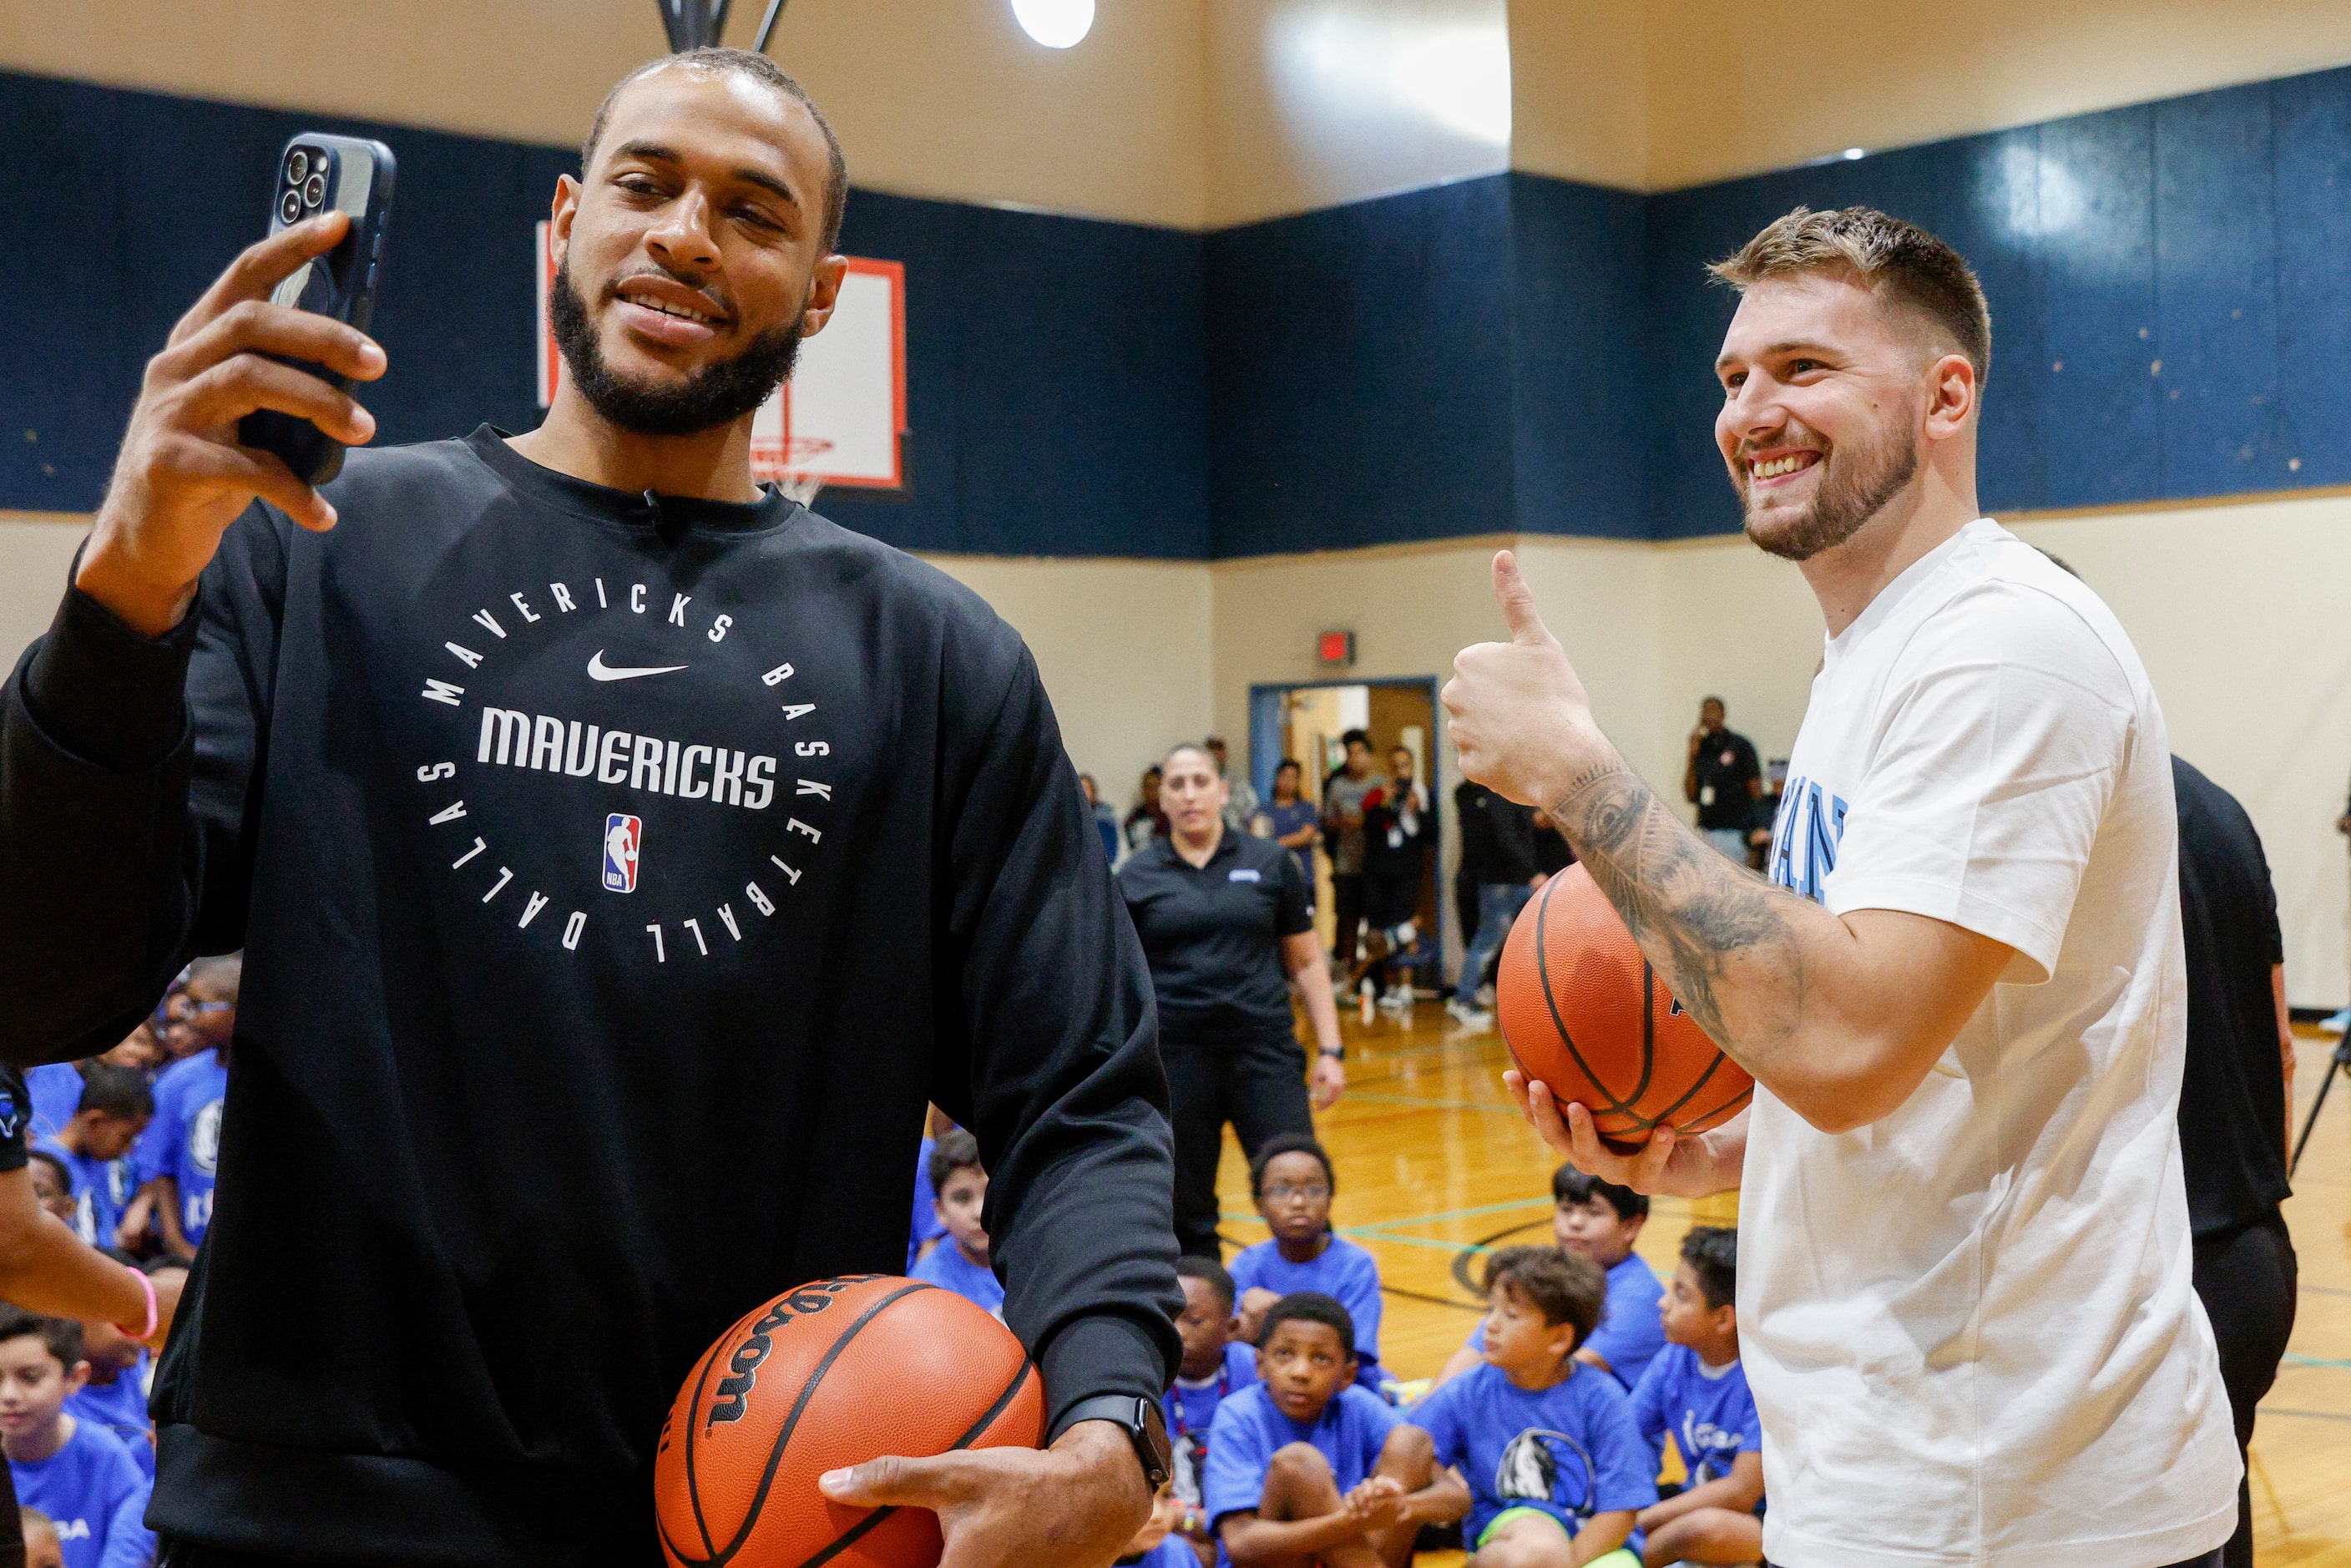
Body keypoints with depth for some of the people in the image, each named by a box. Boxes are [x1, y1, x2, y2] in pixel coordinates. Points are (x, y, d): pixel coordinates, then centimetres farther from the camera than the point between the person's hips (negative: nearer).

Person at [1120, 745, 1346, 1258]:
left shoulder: (1270, 862, 6)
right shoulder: (1136, 875, 6)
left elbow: (1306, 962, 9)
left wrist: (1330, 1050, 2)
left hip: (1265, 1049, 0)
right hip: (1176, 1058, 1)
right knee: (1186, 1213, 7)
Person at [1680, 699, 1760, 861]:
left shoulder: (1740, 746, -3)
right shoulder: (1701, 749, 10)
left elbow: (1757, 791, -4)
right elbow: (1690, 796, 6)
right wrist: (1692, 756, -2)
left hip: (1734, 834, -5)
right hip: (1705, 833, 5)